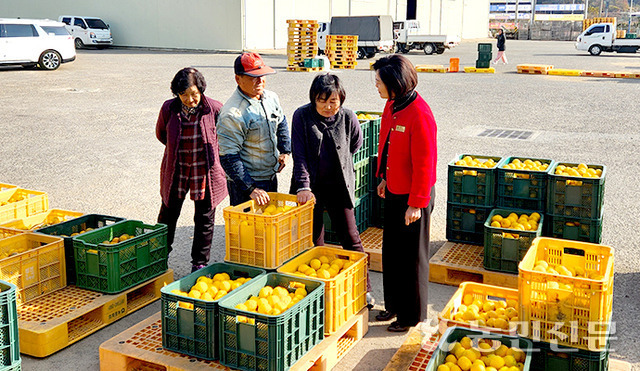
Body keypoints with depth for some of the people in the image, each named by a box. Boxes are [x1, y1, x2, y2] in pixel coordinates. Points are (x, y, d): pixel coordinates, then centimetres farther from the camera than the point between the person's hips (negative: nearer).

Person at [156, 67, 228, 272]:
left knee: (204, 219, 9)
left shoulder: (214, 109, -14)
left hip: (205, 172, -1)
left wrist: (209, 151, 5)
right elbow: (161, 133, 11)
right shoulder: (169, 109, -8)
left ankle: (200, 263, 25)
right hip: (175, 171, 2)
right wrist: (179, 149, 10)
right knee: (168, 216, 13)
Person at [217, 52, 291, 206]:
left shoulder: (271, 98, 1)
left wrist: (285, 151, 8)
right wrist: (251, 189, -27)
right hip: (244, 182, -8)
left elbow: (281, 124, 22)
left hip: (271, 176, 8)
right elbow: (228, 159, -24)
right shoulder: (232, 114, -24)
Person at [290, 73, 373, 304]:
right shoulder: (302, 116, -10)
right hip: (311, 185, 0)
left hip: (339, 185, 0)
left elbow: (356, 144, 13)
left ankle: (363, 288, 17)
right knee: (313, 237, 7)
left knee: (350, 236, 4)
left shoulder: (348, 117, -7)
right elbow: (299, 155, -12)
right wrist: (304, 186, -19)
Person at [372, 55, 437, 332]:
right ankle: (393, 305, 37)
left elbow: (424, 164, -23)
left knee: (411, 257, 6)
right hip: (393, 191, 9)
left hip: (413, 196, -9)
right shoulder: (392, 105, 4)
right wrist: (384, 178, 20)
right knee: (391, 250, 19)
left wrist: (416, 204, -20)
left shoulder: (419, 115, -25)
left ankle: (411, 315, 22)